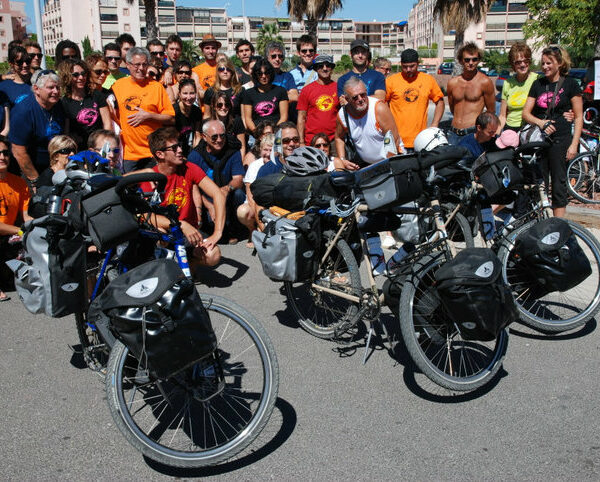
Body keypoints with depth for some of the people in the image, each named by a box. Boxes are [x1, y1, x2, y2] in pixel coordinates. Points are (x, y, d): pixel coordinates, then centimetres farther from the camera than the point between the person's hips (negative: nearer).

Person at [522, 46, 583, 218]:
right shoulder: (538, 84, 11)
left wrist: (574, 144, -8)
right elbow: (526, 113, 7)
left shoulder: (570, 84, 0)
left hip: (560, 140, -3)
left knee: (558, 184, 0)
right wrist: (541, 122, -13)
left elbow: (579, 117, 0)